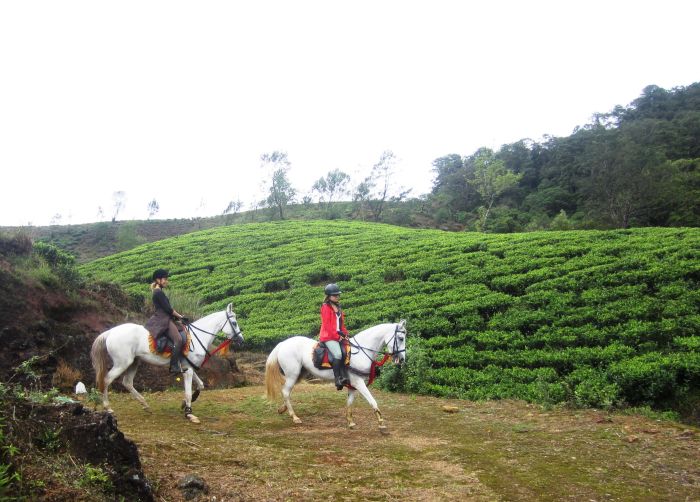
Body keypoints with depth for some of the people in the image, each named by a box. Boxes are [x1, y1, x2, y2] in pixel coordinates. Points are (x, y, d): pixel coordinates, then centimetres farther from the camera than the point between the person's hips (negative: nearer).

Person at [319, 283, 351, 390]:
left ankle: (345, 377, -15)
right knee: (338, 354, -26)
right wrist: (336, 336, -12)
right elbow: (326, 324, -10)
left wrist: (345, 333, 6)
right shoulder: (326, 307, -2)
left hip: (338, 336, 8)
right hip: (328, 336, -8)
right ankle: (338, 380, -22)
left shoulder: (338, 308, 22)